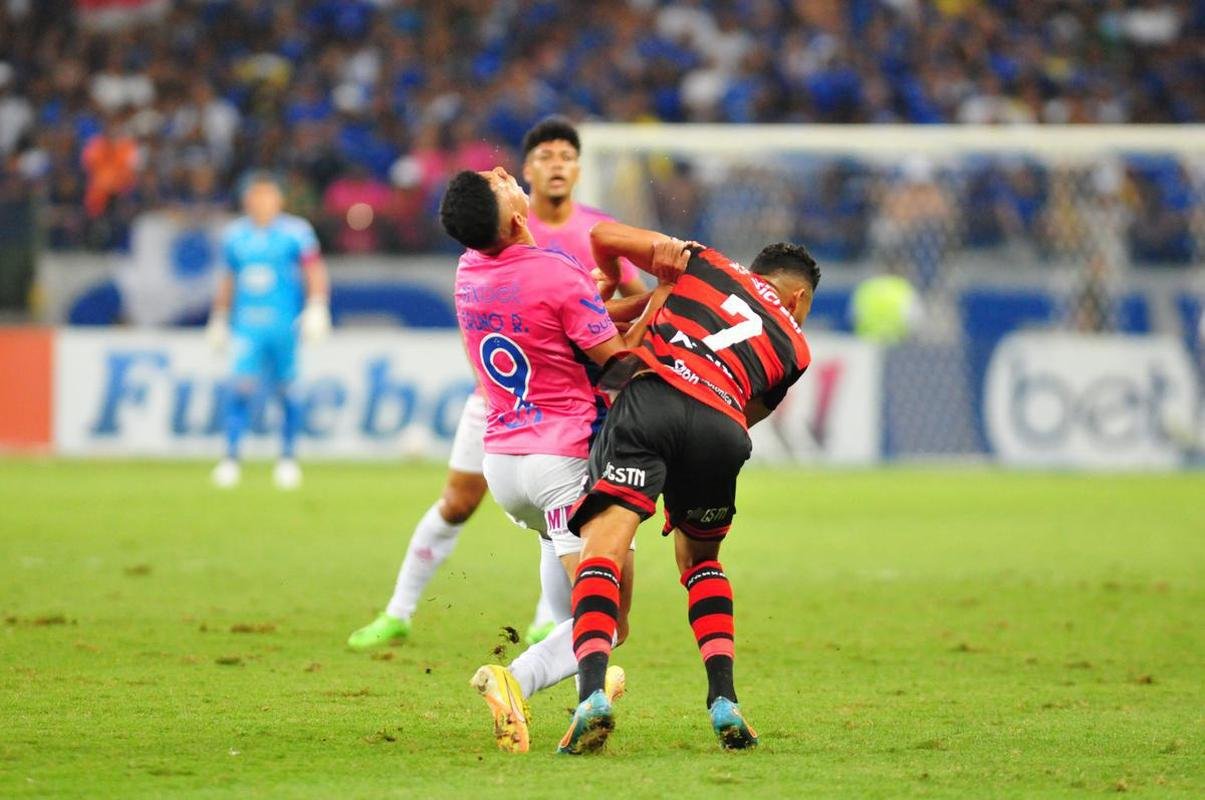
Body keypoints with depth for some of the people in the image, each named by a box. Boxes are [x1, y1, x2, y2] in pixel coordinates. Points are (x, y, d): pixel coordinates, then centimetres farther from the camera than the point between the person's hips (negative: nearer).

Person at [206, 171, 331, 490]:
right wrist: (219, 319, 21)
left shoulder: (296, 232, -1)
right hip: (246, 325, 2)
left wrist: (316, 308, -15)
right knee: (240, 386, -12)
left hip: (284, 324, -2)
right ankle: (231, 457, -11)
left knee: (285, 390, 4)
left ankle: (288, 457, 18)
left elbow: (315, 273, -2)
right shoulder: (234, 235, 9)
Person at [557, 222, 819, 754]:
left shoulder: (706, 265, 31)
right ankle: (724, 701, 14)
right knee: (699, 556, 27)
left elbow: (605, 236, 28)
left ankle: (592, 691, -36)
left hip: (651, 396, -2)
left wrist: (613, 291, 49)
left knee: (604, 544, -13)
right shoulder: (794, 346, 31)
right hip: (723, 426, 2)